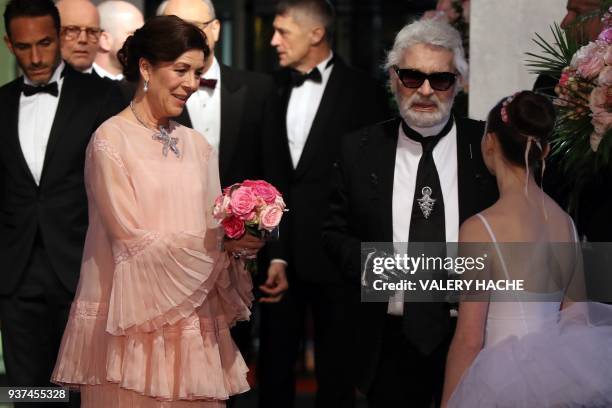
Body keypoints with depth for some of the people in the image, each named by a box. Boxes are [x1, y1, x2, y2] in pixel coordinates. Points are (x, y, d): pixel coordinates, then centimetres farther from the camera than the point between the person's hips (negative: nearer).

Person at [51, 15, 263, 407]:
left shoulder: (198, 146, 11)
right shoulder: (111, 140, -7)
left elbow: (211, 231, 12)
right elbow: (134, 240, -11)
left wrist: (239, 239, -9)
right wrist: (222, 243, -12)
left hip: (193, 320, 5)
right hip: (134, 323, -5)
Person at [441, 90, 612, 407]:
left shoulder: (480, 229, -14)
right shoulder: (566, 223, 4)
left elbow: (469, 340, -14)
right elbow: (576, 315, 13)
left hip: (505, 378, -6)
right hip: (558, 378, 6)